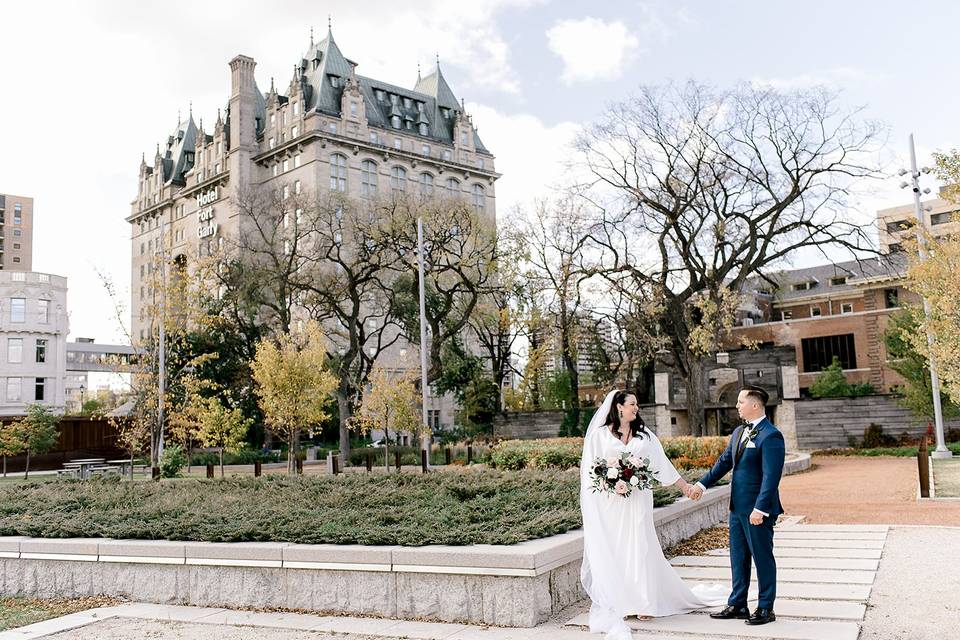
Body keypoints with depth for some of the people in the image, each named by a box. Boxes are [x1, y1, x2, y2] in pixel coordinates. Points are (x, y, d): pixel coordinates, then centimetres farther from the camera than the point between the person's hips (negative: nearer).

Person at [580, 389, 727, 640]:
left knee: (639, 548, 2)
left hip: (637, 501, 3)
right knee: (613, 551, -2)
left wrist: (684, 486, 13)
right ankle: (616, 603, 6)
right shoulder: (599, 435, 1)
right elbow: (589, 469, 0)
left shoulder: (644, 435, 12)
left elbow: (662, 464, 15)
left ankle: (643, 601, 10)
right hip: (610, 503, -2)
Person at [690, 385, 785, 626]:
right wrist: (702, 484, 19)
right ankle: (737, 605, 26)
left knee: (762, 557, 5)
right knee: (738, 557, 15)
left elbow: (770, 476, -21)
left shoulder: (770, 436, -17)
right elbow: (724, 461, 19)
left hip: (758, 509, -9)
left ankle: (766, 608, 18)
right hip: (738, 507, 9)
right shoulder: (739, 432, 11)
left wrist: (760, 509, -25)